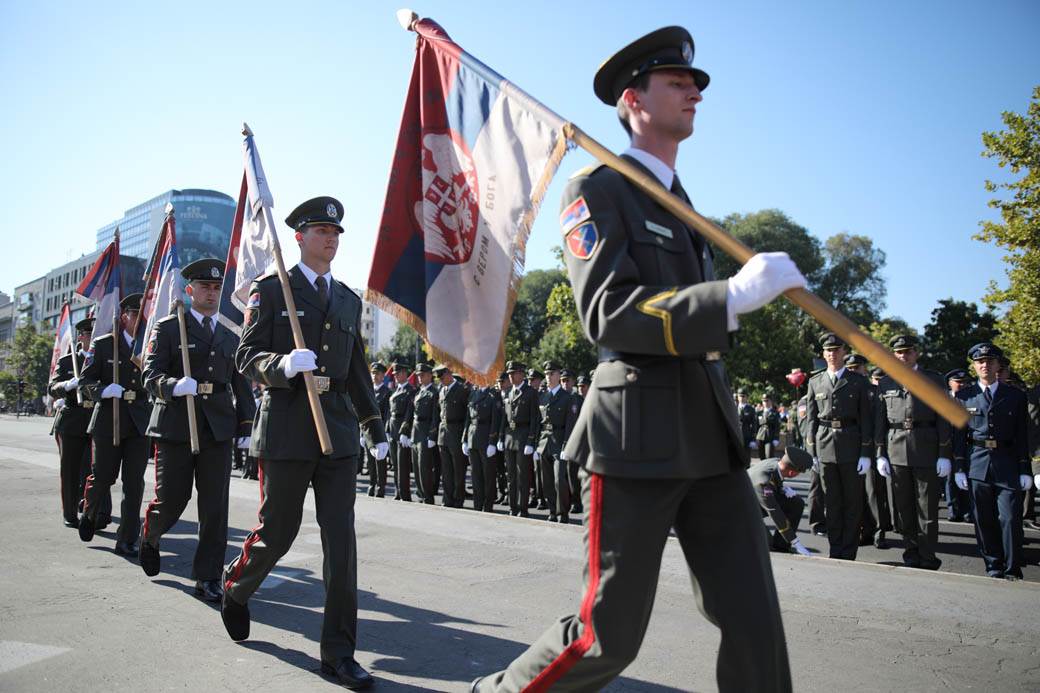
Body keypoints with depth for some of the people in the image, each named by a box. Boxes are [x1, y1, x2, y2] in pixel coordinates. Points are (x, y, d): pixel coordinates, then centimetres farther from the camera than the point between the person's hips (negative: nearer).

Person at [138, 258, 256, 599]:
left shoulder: (230, 337, 17)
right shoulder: (167, 328, 5)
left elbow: (240, 385, 18)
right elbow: (151, 375, -4)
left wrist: (246, 425, 8)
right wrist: (174, 386, -25)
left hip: (218, 430, 3)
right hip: (176, 427, -3)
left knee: (215, 506, 0)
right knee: (171, 500, 4)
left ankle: (208, 578, 8)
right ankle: (149, 538, 39)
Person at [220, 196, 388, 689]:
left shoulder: (349, 300, 16)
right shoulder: (270, 291, 2)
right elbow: (248, 358, -2)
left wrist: (376, 429, 17)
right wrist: (283, 365, -24)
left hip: (339, 431, 4)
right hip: (287, 429, -3)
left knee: (341, 540, -1)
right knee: (277, 532, 7)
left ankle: (339, 652, 8)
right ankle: (235, 588, 41)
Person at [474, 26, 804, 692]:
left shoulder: (681, 203, 22)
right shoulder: (597, 190, -4)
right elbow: (608, 315, -17)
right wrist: (733, 296, -26)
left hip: (710, 436, 8)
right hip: (637, 436, -7)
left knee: (755, 622, 5)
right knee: (609, 637, 0)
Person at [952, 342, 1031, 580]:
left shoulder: (1015, 396, 7)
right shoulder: (964, 396, 7)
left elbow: (1022, 436, 5)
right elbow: (959, 434, 6)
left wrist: (1024, 470, 0)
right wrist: (959, 468, 1)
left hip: (1007, 463, -1)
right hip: (977, 463, 1)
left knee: (1010, 518, -5)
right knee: (984, 520, 5)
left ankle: (1012, 570, 6)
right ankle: (994, 567, 15)